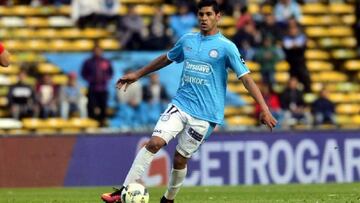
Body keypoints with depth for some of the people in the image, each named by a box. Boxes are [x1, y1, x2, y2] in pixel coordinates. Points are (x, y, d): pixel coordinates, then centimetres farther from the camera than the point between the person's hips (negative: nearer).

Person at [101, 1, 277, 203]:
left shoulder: (226, 47, -6)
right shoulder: (187, 40, 9)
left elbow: (246, 78, -10)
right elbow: (167, 59, 27)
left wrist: (264, 108, -19)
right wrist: (137, 74, 31)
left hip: (205, 115, -3)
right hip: (180, 104, 3)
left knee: (180, 159, 0)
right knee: (155, 143, -15)